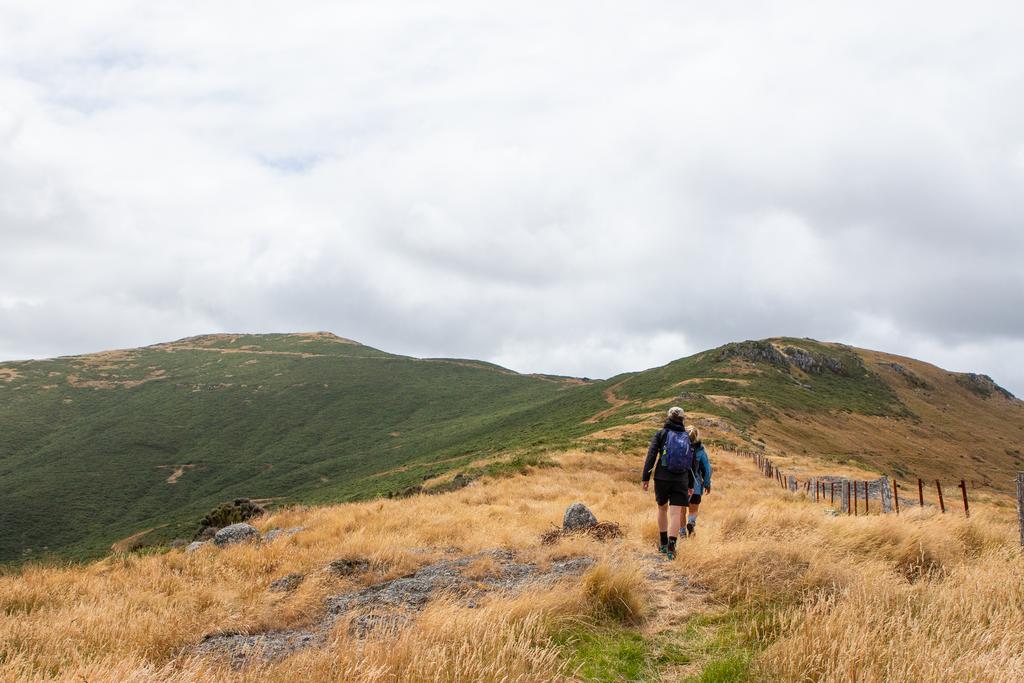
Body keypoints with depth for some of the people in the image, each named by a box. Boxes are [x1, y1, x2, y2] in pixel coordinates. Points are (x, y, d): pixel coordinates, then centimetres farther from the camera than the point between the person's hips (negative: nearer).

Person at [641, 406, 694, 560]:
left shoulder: (661, 434, 1)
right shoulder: (687, 437, 10)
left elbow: (651, 455, -8)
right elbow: (692, 463, 13)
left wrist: (646, 477, -7)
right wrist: (691, 485, 19)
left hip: (662, 478, -1)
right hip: (681, 480, 1)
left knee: (662, 508, 17)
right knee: (676, 513, -3)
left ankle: (663, 543, 24)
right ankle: (671, 543, -21)